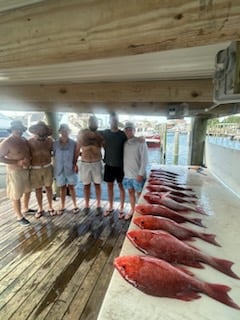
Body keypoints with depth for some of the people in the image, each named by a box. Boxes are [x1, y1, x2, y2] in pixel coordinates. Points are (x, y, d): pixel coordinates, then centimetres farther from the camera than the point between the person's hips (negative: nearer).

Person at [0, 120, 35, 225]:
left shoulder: (24, 140, 5)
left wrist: (30, 158, -2)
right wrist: (17, 162, -24)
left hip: (26, 170, 8)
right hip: (15, 172, -8)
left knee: (27, 191, 22)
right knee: (16, 196, 5)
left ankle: (25, 209, 44)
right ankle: (19, 217, 21)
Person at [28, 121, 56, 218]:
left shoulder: (49, 140, -2)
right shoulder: (29, 141, -6)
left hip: (48, 167, 1)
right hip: (35, 169, -1)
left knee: (48, 187, 10)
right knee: (38, 189, 9)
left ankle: (50, 207, 25)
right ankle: (40, 209, 25)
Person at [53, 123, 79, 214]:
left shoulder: (73, 143, -5)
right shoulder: (55, 143, -3)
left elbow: (75, 155, 1)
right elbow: (54, 156, 3)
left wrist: (75, 165, -10)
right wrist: (54, 167, 0)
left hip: (70, 169, -1)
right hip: (59, 169, 1)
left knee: (71, 187, 7)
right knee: (62, 187, 12)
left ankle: (75, 205, 21)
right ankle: (62, 206, 26)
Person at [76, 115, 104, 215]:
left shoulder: (100, 135, -2)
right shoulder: (82, 133, -1)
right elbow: (78, 149, 3)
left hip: (97, 163, 0)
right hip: (85, 163, 1)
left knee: (97, 184, 8)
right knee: (86, 185, 10)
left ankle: (98, 205, 21)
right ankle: (87, 206, 24)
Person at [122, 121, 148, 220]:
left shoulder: (140, 142, -12)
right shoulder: (125, 143, 6)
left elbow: (144, 159, -14)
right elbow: (124, 158, 11)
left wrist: (141, 173, -17)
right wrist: (124, 171, 8)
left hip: (137, 174, -5)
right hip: (127, 174, 6)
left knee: (139, 194, 7)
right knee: (130, 192, 17)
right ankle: (132, 210, 33)